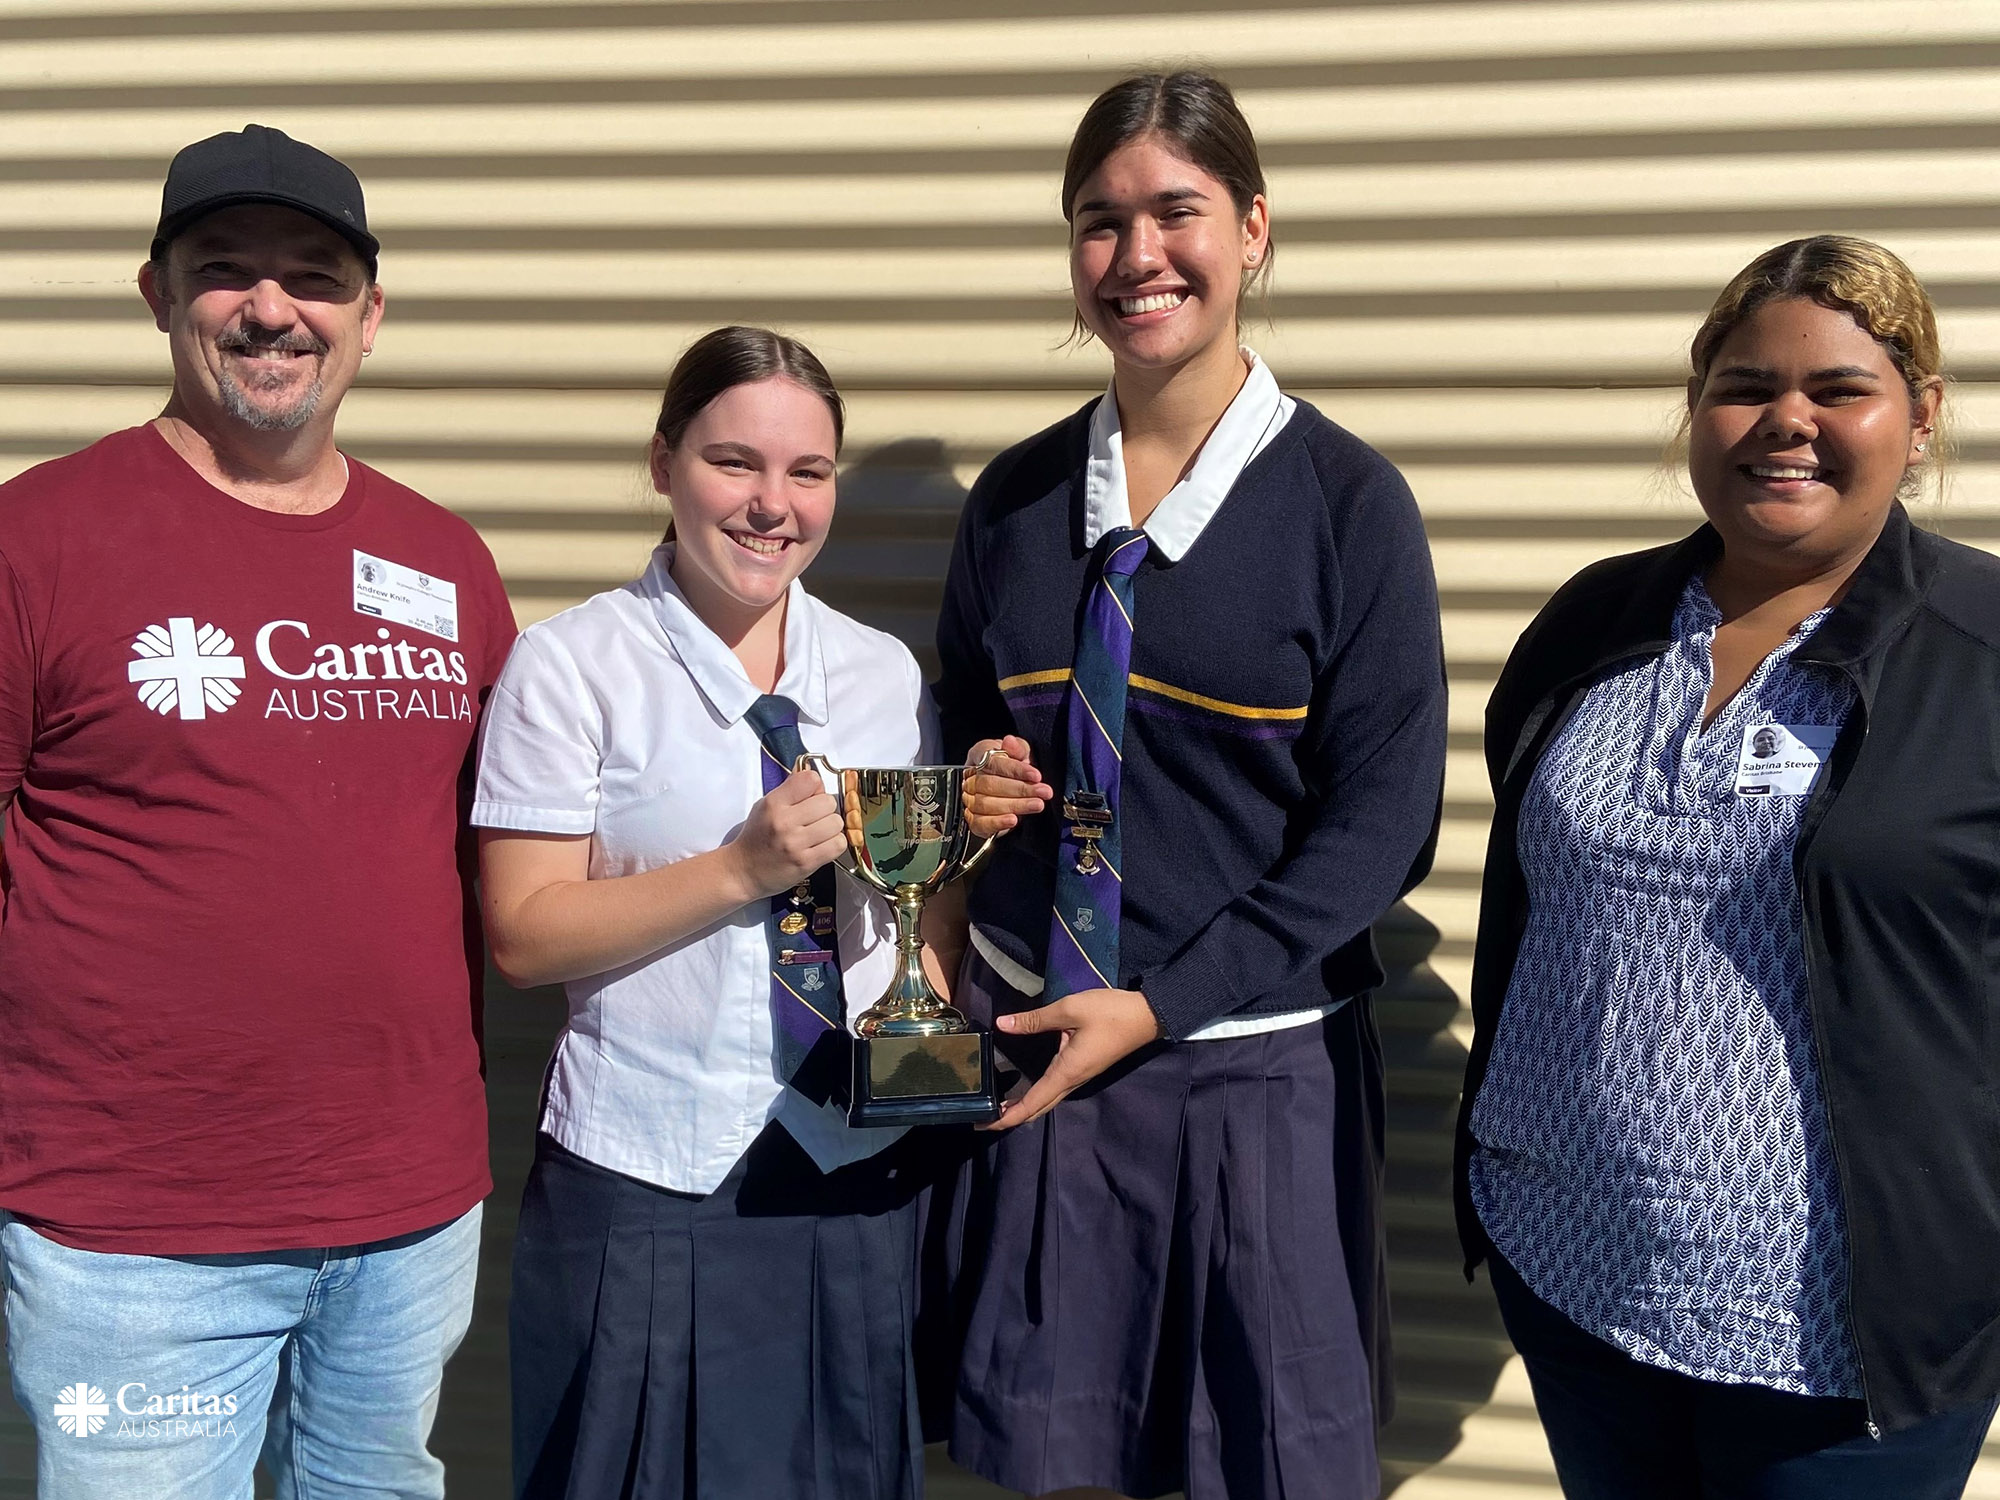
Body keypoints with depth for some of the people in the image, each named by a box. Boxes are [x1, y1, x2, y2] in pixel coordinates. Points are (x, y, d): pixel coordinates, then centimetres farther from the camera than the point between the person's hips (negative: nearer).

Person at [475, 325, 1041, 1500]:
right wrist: (744, 870, -20)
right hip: (652, 1187, -4)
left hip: (862, 1175, 4)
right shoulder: (574, 665, -7)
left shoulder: (885, 671, 8)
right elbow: (524, 937, -12)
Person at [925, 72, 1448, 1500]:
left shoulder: (1345, 499, -7)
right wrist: (972, 785, -7)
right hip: (1028, 1040, 3)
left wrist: (1159, 1003, -14)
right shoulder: (1017, 499, 4)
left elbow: (1382, 818, -10)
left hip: (1249, 1062, -3)